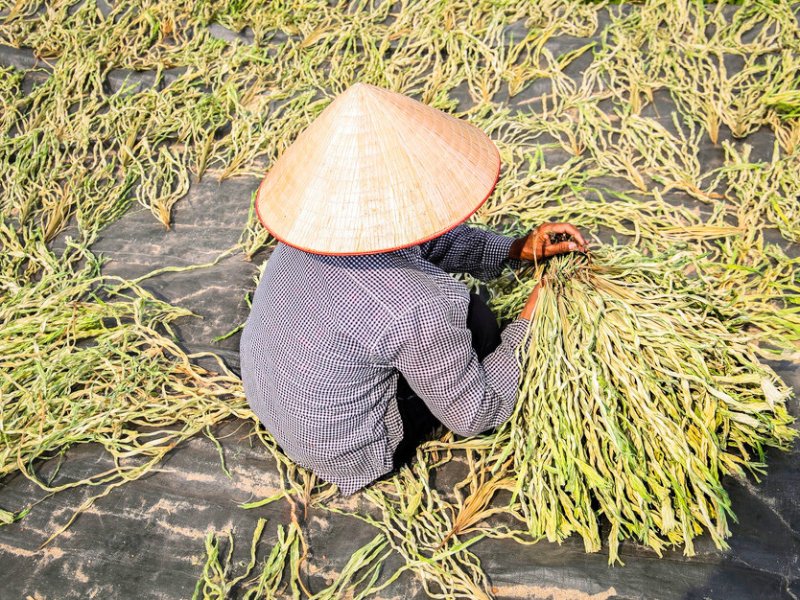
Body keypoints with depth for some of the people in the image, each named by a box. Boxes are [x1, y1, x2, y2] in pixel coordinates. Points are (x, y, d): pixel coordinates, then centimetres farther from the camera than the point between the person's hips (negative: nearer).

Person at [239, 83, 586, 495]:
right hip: (338, 450, -6)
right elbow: (474, 415, -19)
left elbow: (420, 239, 3)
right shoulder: (414, 311, -37)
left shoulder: (319, 213, -16)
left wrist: (516, 249, -1)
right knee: (474, 319, -1)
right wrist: (527, 326, -9)